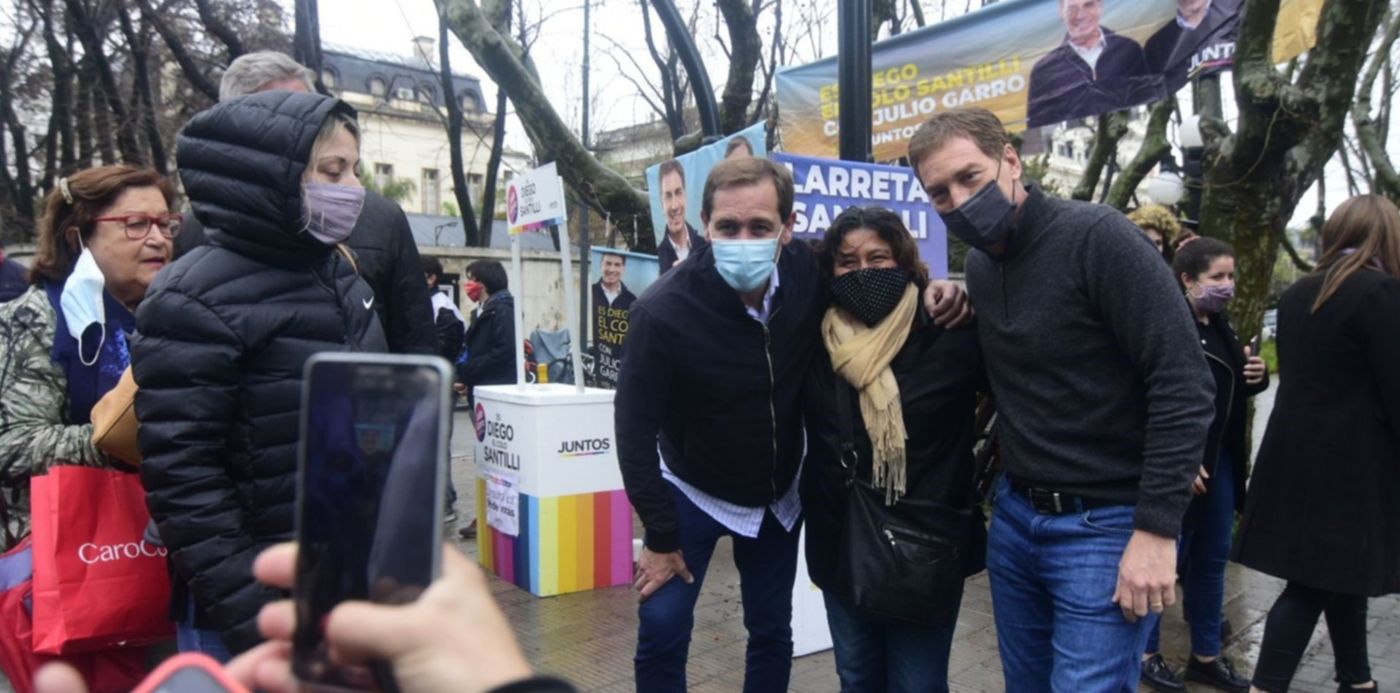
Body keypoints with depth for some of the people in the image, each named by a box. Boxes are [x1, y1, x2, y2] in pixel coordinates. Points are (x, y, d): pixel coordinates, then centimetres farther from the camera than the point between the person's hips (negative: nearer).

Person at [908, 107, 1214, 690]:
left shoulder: (1096, 237, -16)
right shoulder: (979, 267, 7)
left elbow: (1184, 383, -19)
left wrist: (1157, 527, -20)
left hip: (1106, 527, -7)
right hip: (1015, 517, 7)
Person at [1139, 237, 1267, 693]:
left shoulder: (1221, 327, 12)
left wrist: (1258, 376, 2)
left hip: (1221, 461, 8)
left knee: (1212, 559, 15)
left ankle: (1206, 655, 28)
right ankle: (1147, 653, 19)